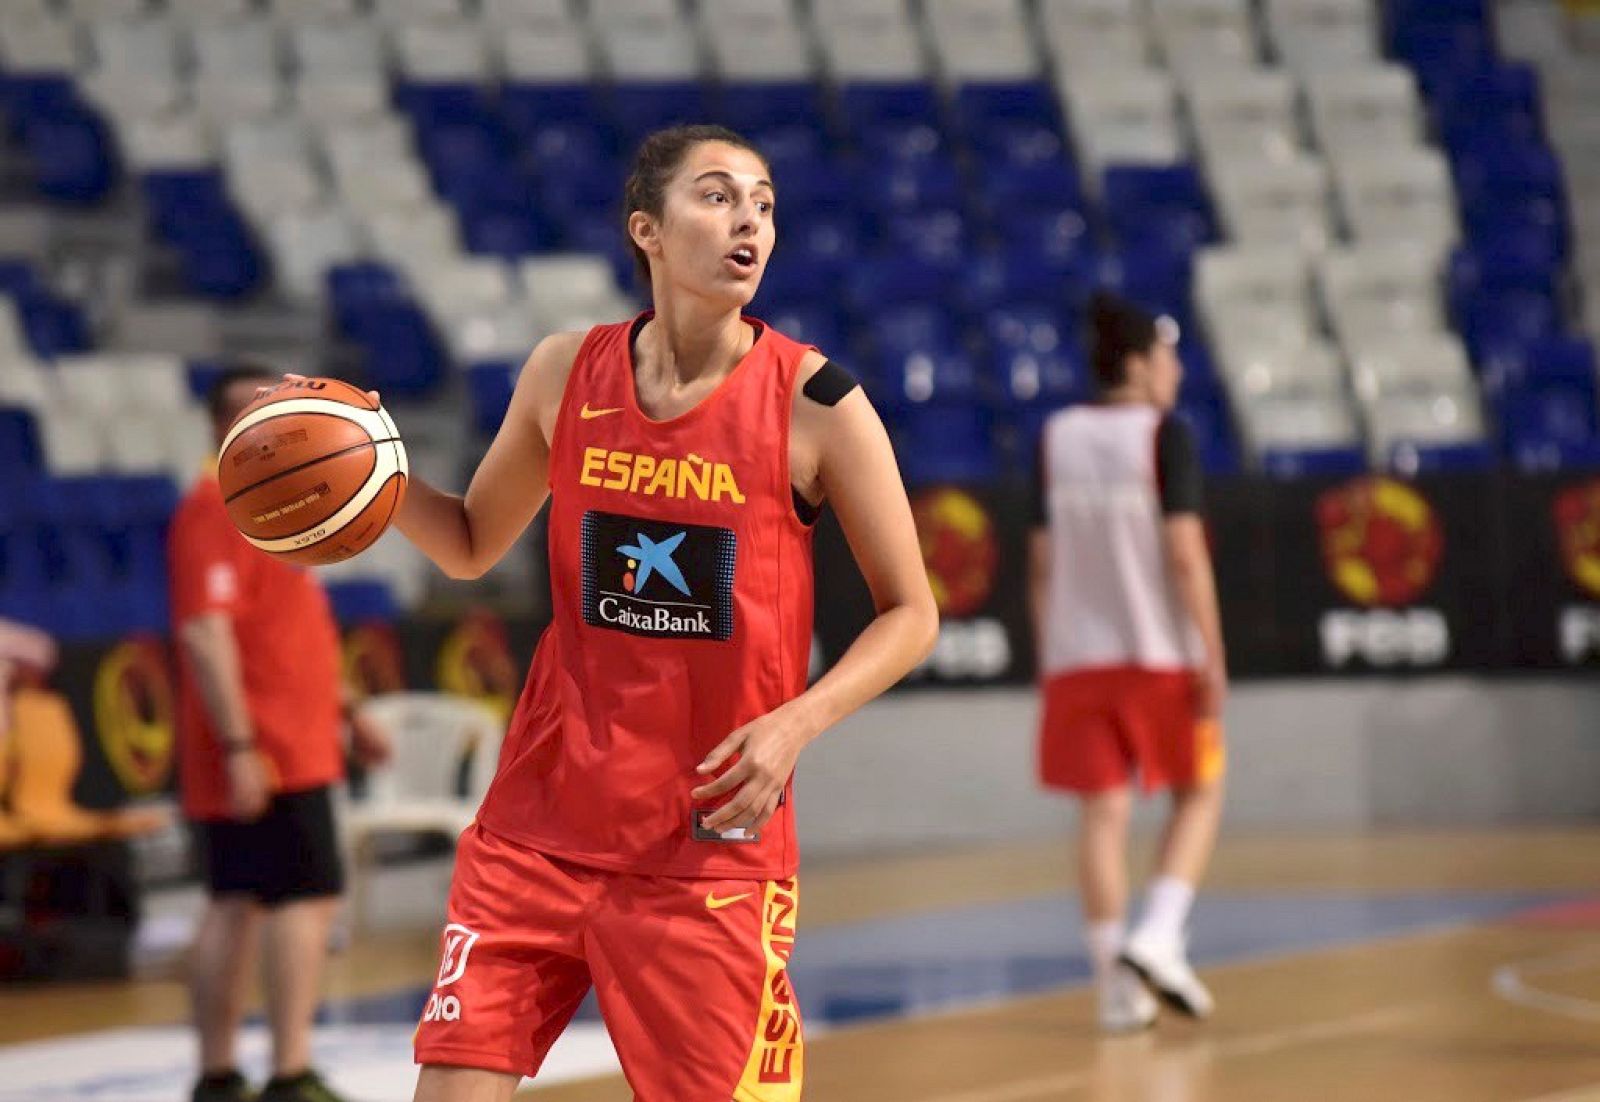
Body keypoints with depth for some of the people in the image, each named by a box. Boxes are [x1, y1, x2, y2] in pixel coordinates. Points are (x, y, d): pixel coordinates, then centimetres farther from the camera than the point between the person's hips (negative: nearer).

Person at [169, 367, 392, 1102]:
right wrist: (239, 746, -26)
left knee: (237, 906, 11)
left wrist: (344, 715, 25)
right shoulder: (215, 512, -13)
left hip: (290, 748, 10)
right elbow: (205, 633, -22)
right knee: (306, 898, -13)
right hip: (261, 757, -10)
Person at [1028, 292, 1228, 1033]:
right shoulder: (1164, 434, -8)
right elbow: (1184, 551, -14)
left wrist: (1047, 658, 14)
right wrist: (1212, 656, -12)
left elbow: (1042, 561, 7)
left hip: (1078, 654, 4)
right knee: (1197, 794, 13)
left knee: (1102, 811, 5)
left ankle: (1116, 985, 2)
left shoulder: (1056, 438, 6)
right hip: (1159, 651, -4)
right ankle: (1159, 935, -7)